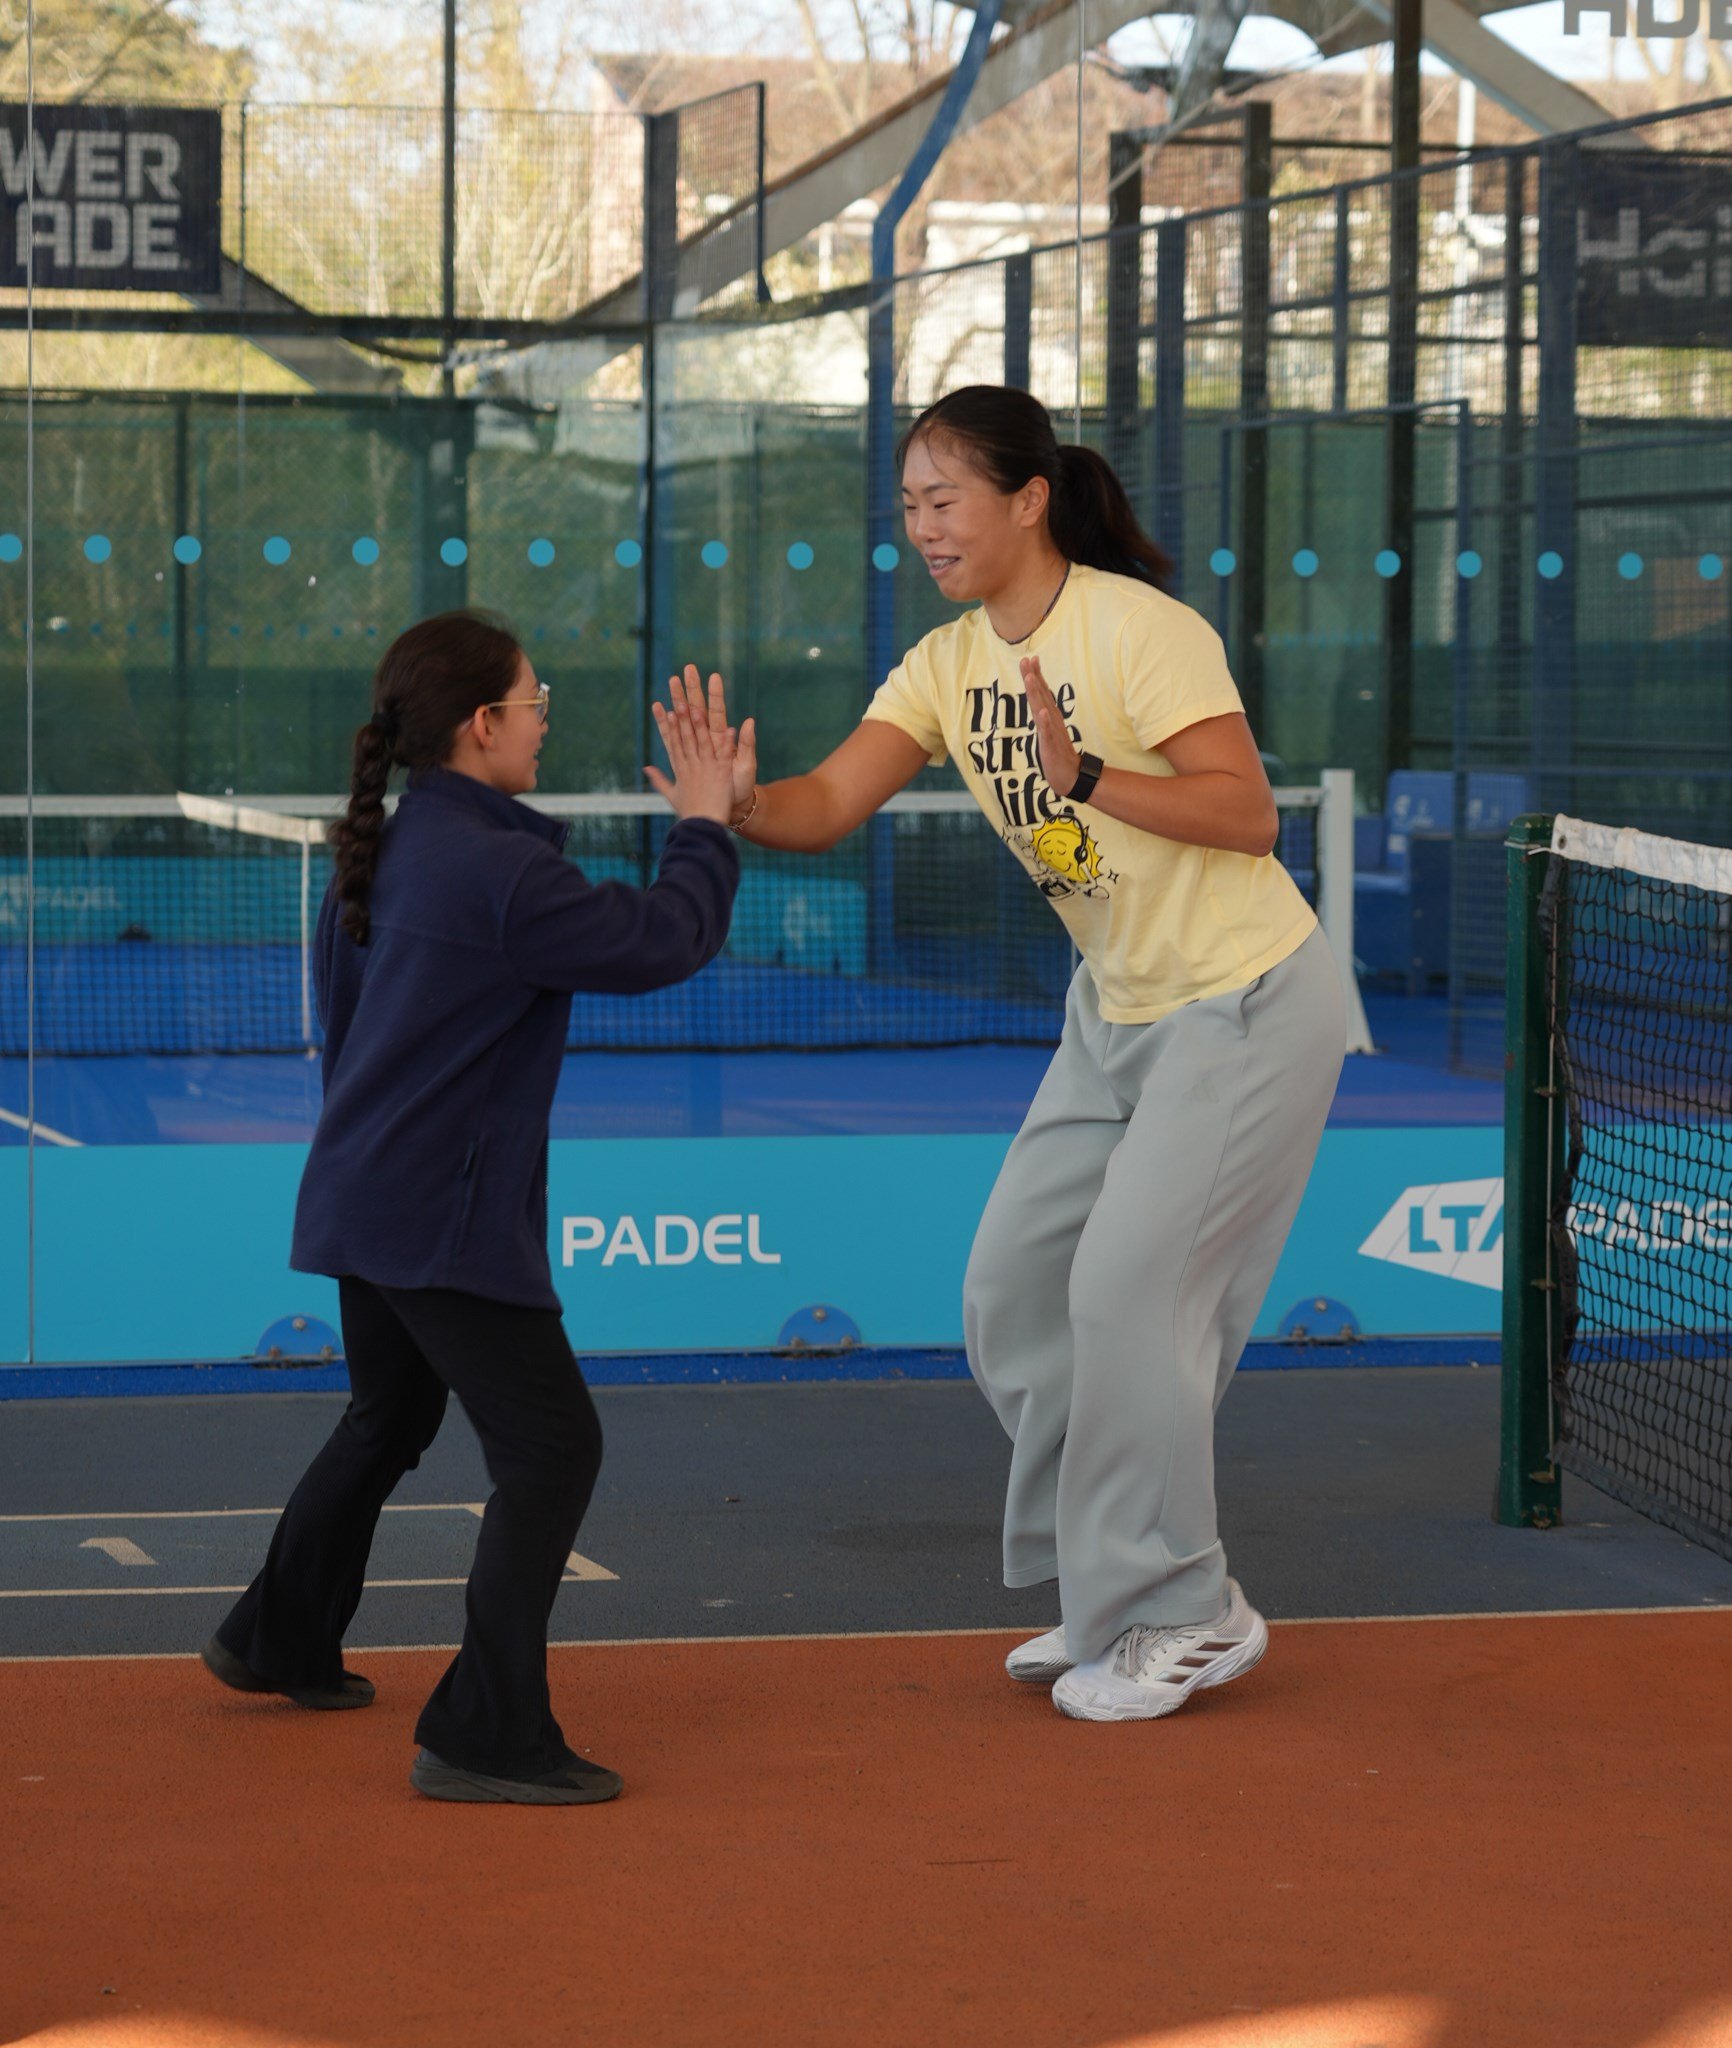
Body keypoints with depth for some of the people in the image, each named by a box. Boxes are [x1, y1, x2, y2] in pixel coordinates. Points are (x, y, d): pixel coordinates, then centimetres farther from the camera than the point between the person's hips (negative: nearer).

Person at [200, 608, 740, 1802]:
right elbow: (665, 945, -16)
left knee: (389, 1422, 28)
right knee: (550, 1447, -6)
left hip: (363, 1198, 10)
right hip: (443, 1214, -10)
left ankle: (279, 1644, 45)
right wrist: (705, 828, -1)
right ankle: (486, 1737, -6)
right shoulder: (500, 872, -21)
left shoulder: (385, 853, 8)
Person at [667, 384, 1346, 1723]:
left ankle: (1186, 1614, 3)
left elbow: (1250, 815, -26)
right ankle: (1107, 1590, 19)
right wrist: (744, 804, -33)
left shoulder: (1139, 629, -21)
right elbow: (829, 805, -12)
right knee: (1012, 1290, 5)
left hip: (1247, 1000, -8)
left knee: (1128, 1285, -11)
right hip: (1122, 1007, 8)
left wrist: (1087, 779, -37)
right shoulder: (948, 665, 0)